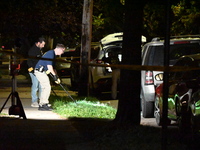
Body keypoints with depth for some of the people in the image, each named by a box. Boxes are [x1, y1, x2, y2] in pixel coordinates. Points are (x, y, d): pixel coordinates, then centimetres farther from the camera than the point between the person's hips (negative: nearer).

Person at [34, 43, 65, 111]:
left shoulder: (53, 54, 17)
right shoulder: (51, 53, -15)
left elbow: (52, 67, 22)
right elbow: (49, 66, -21)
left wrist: (56, 77, 14)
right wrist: (54, 75, -13)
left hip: (41, 72, 10)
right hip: (40, 71, -10)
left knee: (44, 88, 12)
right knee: (47, 87, -11)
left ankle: (41, 104, 16)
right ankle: (45, 103, -9)